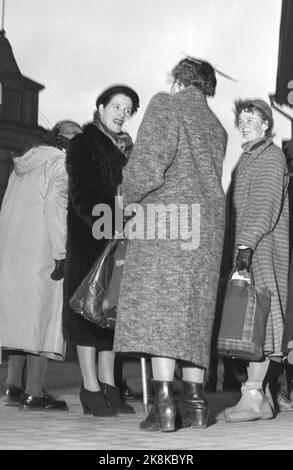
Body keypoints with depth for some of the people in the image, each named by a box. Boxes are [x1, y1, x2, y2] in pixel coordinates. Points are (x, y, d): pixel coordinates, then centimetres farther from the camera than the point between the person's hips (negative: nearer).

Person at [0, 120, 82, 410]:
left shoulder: (24, 163, 21)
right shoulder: (62, 163, -2)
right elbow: (54, 206, -15)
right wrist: (61, 254, -16)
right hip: (41, 252, -8)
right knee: (42, 314, -6)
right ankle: (34, 393, -7)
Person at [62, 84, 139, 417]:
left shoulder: (126, 149, 20)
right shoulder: (84, 144, 0)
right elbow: (81, 194, -11)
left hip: (120, 239, 6)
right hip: (89, 238, -6)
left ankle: (108, 385, 9)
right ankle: (91, 388, -4)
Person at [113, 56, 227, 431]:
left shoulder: (165, 105, 2)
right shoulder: (216, 126, 22)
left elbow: (148, 164, -12)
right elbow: (209, 179, 16)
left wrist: (129, 198, 3)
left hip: (165, 218, -7)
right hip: (207, 224, 7)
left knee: (158, 307, -10)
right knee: (194, 313, 9)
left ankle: (163, 403, -17)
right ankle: (194, 402, 7)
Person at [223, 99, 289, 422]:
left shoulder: (271, 156, -2)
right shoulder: (246, 159, 25)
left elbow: (265, 205, -15)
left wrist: (247, 243, -24)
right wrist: (238, 246, 16)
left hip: (263, 249, -8)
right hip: (246, 249, 8)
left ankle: (252, 394, -15)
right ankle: (262, 397, 6)